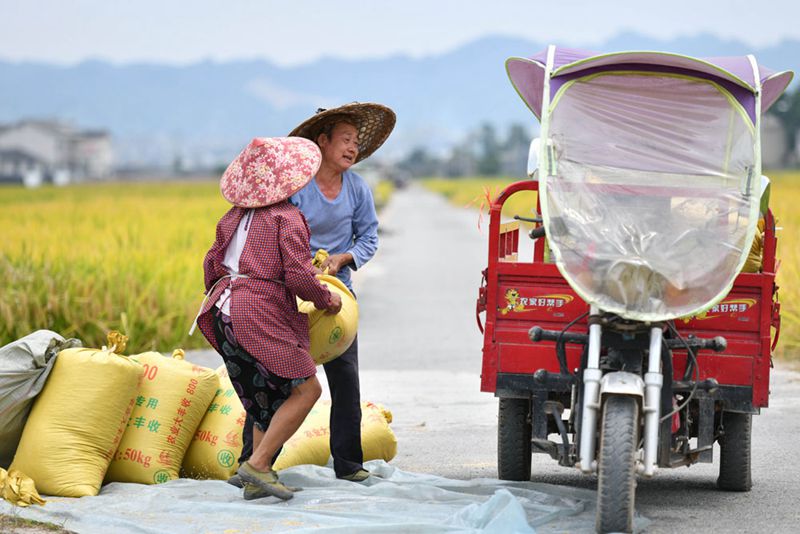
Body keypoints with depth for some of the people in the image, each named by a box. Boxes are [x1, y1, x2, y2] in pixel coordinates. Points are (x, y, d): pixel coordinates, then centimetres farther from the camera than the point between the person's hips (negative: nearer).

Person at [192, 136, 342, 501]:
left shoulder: (235, 216, 16)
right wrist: (325, 299, 3)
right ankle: (258, 464, -11)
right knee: (306, 388, -2)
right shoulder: (287, 218, -6)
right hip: (261, 315, -8)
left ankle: (255, 481, 11)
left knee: (268, 397, 17)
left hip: (224, 313, 8)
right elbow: (298, 276, -14)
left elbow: (211, 263, 21)